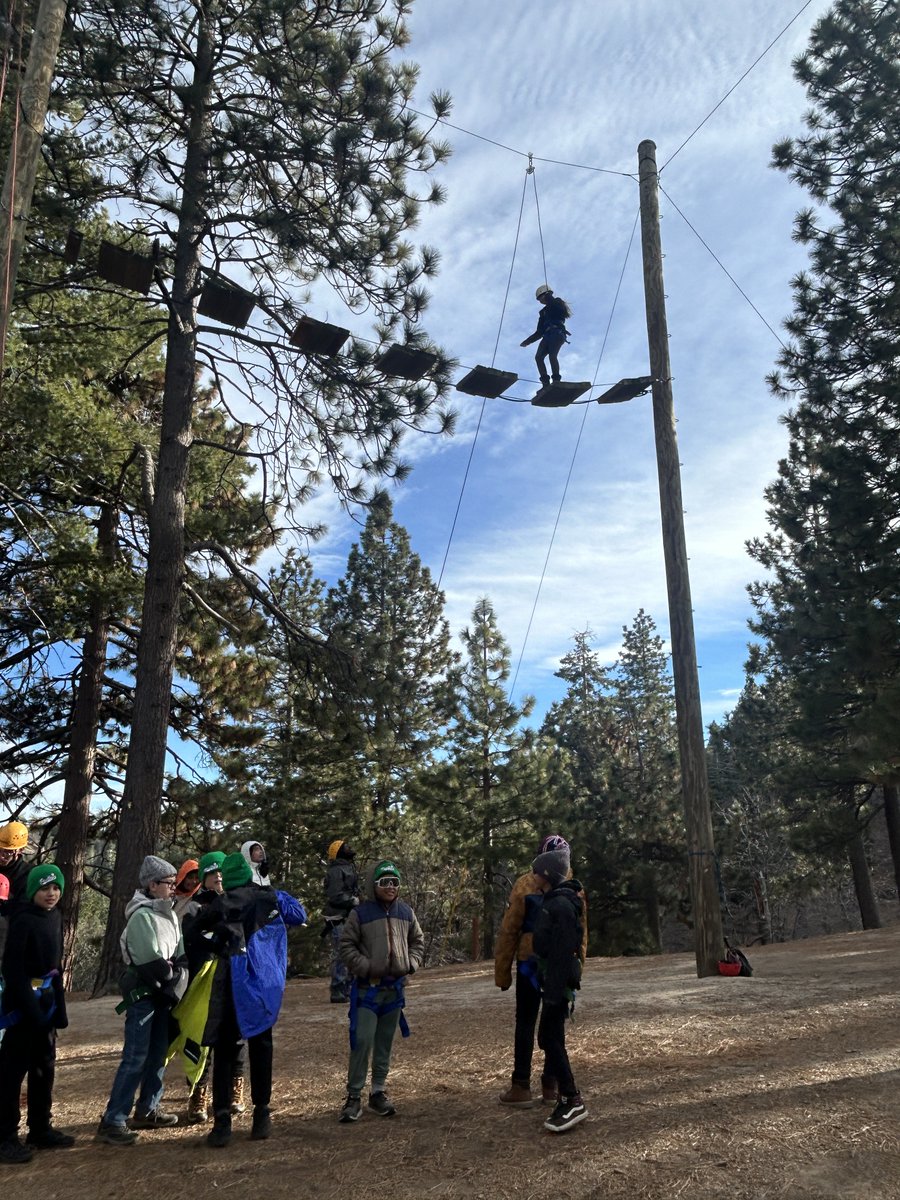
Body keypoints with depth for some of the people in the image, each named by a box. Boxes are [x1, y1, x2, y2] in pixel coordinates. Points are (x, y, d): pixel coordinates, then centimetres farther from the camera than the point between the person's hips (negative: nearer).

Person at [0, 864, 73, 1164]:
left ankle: (41, 1129, 25)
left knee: (45, 1066, 14)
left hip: (47, 1000, 8)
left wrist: (59, 1007, 10)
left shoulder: (55, 917, 6)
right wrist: (30, 1007, -20)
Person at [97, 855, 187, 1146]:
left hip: (164, 993, 9)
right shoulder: (142, 915, -16)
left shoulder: (168, 913, 11)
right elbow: (151, 961, -20)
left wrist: (175, 977, -6)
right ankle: (112, 1122, -6)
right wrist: (173, 975, -8)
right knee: (136, 1057, -10)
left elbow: (179, 955, 9)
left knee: (159, 1054, 12)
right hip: (143, 994, -8)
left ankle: (146, 1111, 23)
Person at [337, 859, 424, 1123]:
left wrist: (411, 964, 1)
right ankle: (354, 1096, 5)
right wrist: (366, 967, -14)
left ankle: (378, 1092, 25)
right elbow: (347, 946, -6)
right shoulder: (360, 913, -9)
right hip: (368, 988, -4)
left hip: (395, 987, 4)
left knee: (385, 1043, 12)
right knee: (362, 1041, -8)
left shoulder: (406, 912, 5)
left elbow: (417, 940, 15)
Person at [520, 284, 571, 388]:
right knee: (538, 357, -15)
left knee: (552, 355, -27)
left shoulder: (557, 303, 15)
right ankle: (545, 383, -23)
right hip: (547, 336, 6)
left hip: (557, 333, -6)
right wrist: (528, 341, 27)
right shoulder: (543, 312, 32)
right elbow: (539, 332, 31)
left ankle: (556, 380, -31)